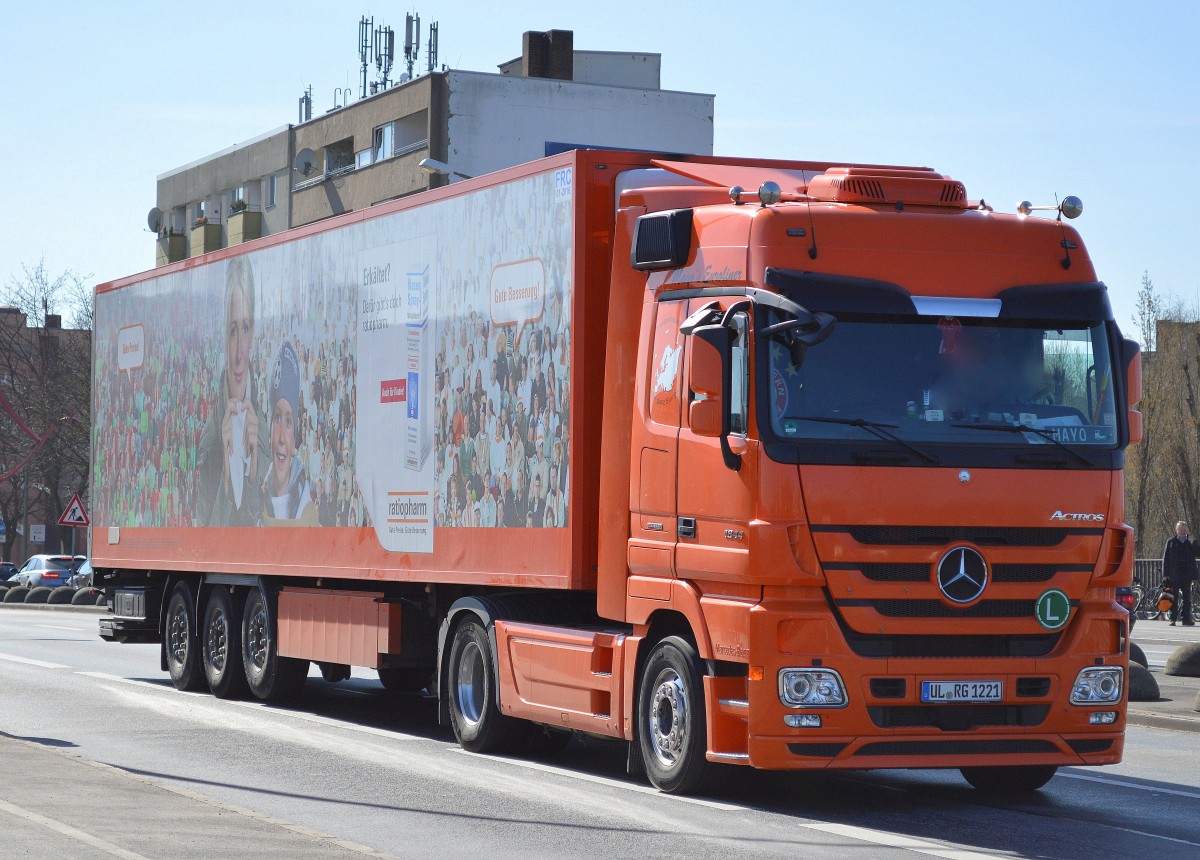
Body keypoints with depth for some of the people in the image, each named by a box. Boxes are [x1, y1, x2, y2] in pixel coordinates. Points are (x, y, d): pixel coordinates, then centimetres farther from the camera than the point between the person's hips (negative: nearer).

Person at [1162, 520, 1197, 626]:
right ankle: (1173, 619, 2)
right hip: (1174, 575, -2)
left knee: (1187, 597, 4)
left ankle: (1186, 619, 8)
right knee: (1174, 597, 0)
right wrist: (1165, 574, -5)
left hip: (1187, 574, 2)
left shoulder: (1191, 541, 11)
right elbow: (1166, 558, 1)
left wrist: (1192, 544, -14)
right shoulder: (1171, 541, 4)